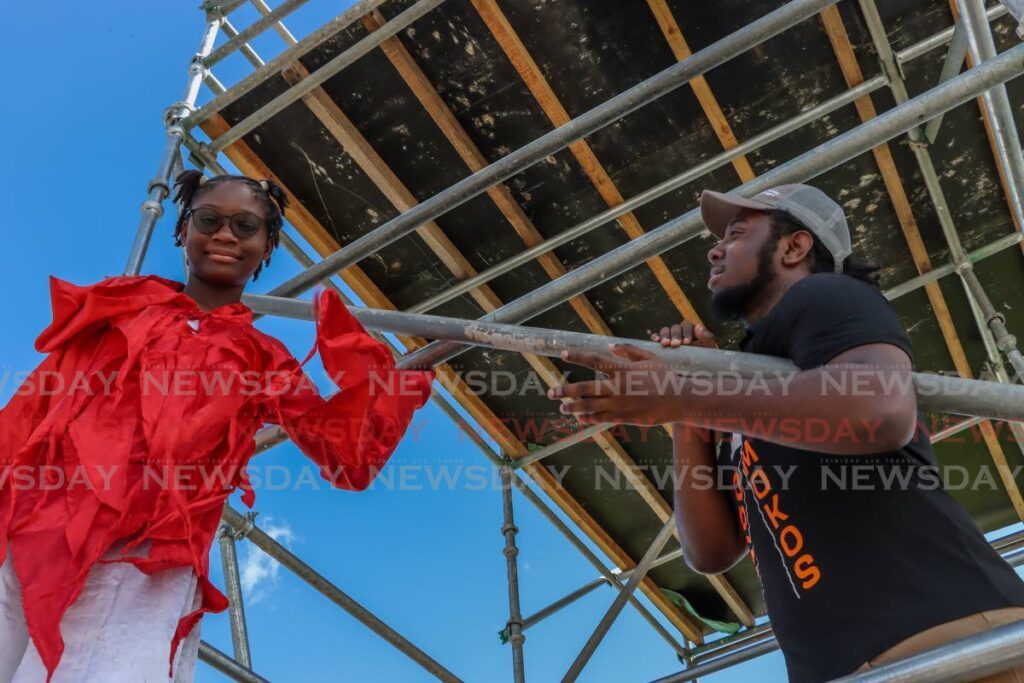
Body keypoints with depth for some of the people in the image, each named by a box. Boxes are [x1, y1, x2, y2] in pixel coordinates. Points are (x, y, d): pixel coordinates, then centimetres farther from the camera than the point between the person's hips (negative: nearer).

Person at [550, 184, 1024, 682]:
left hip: (942, 637, -8)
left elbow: (882, 412, -21)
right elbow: (711, 551, 16)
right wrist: (688, 412, 6)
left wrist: (678, 397, -15)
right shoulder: (756, 382, 24)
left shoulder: (822, 296, 2)